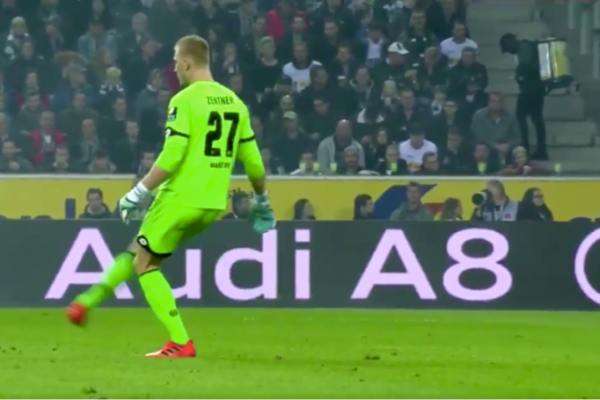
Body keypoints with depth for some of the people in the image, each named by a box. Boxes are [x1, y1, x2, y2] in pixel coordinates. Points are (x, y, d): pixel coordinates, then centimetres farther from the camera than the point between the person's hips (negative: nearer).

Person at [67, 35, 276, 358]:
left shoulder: (185, 101, -12)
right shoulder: (234, 102, 9)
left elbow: (171, 157, -19)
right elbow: (253, 160, 11)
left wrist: (139, 193, -15)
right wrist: (262, 202, 22)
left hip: (180, 199, -8)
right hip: (213, 205, 8)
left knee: (145, 262, 5)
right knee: (140, 252, 21)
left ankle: (181, 343, -3)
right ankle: (87, 302, 27)